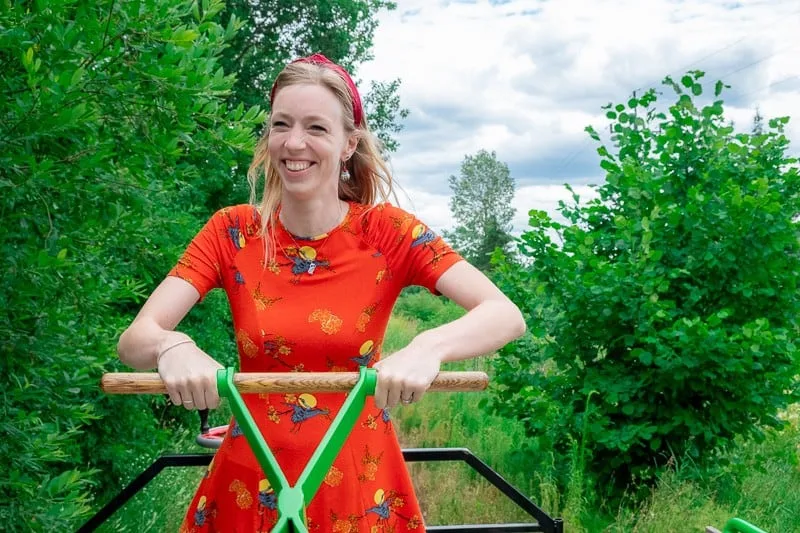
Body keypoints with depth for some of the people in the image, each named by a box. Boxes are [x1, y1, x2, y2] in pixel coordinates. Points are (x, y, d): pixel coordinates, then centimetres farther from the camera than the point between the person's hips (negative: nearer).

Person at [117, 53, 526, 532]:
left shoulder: (387, 231, -10)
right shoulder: (232, 232, -7)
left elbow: (507, 316, -20)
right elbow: (132, 339, -14)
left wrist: (428, 347, -39)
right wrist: (172, 347, -37)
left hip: (358, 482, 0)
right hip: (250, 485, 1)